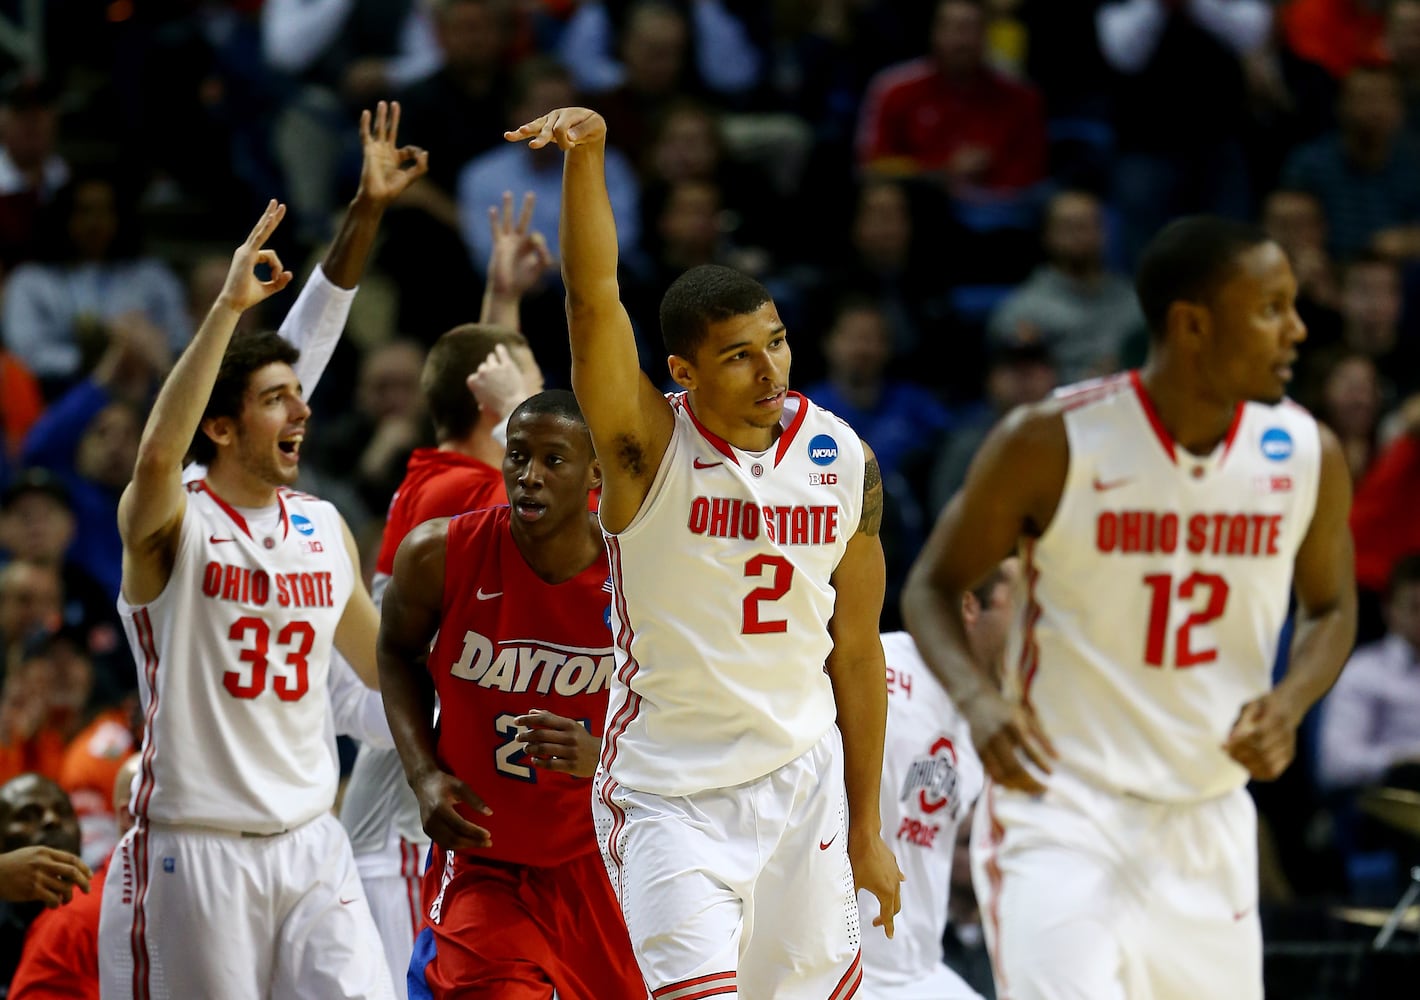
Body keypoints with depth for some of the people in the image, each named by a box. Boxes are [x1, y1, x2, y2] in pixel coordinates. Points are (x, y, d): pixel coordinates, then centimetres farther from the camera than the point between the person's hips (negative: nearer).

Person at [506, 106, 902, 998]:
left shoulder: (844, 461, 1)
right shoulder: (649, 447, -10)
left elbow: (854, 653, 8)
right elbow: (594, 300, -26)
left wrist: (867, 829, 11)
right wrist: (586, 158, -41)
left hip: (801, 784, 4)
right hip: (669, 796, -4)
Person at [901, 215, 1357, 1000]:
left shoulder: (1307, 456, -3)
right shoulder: (1052, 444, -14)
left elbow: (1331, 608, 14)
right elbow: (933, 586, -2)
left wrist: (1289, 703, -9)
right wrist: (977, 699, -22)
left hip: (1208, 825, 5)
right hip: (1059, 811, -5)